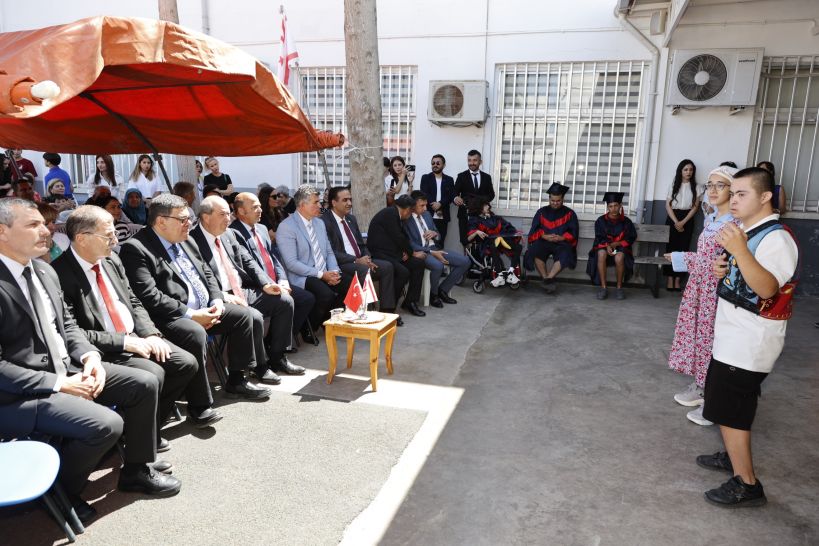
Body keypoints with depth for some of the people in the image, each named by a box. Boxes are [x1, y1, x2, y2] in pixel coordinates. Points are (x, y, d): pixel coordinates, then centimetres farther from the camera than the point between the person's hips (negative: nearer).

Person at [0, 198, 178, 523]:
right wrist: (59, 383, -20)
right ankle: (59, 490, 5)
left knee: (145, 384, 1)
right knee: (106, 423, -26)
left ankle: (136, 471, 18)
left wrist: (89, 356, -4)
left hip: (67, 368, 9)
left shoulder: (45, 272, 7)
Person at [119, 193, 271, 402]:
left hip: (204, 309, 9)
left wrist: (217, 301, 0)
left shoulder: (184, 241, 14)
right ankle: (199, 406, -20)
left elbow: (207, 273, 19)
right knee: (195, 334, -35)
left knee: (242, 315, 4)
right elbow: (149, 296, -22)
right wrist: (191, 314, -21)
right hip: (170, 318, -9)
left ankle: (237, 380, 16)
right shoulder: (135, 248, -13)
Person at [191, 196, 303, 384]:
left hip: (244, 291, 8)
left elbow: (247, 261, 14)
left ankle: (277, 357, 9)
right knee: (254, 317, -30)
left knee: (285, 300, -4)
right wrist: (222, 296, -26)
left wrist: (266, 284, 0)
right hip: (221, 299, -8)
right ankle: (260, 366, -3)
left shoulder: (228, 234, 13)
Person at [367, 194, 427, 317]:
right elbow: (397, 237, -16)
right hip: (379, 254, -10)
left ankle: (410, 302, 7)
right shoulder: (389, 213, -13)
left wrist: (407, 251, 1)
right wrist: (410, 252, -1)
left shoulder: (396, 215, 17)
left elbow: (403, 237, 22)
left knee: (418, 263, 2)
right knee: (403, 272, -28)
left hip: (392, 253, 10)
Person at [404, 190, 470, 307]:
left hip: (435, 248, 8)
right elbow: (411, 244, -16)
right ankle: (433, 294, -7)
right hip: (420, 252, -8)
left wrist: (435, 234, -6)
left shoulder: (427, 214, 14)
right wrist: (432, 253, -22)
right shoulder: (406, 219, -9)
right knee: (438, 266, -38)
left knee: (465, 261, -7)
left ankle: (442, 290, 6)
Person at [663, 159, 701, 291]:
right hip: (672, 219, 0)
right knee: (671, 248, -3)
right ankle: (670, 279, 1)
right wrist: (676, 222, -10)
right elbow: (668, 205, -1)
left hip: (687, 220, 0)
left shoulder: (696, 187, 4)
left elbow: (695, 207, -1)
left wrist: (683, 222, -11)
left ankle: (678, 280, 4)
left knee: (683, 249, 0)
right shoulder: (674, 185, 4)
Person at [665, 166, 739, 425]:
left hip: (718, 291, -8)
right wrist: (678, 257, 24)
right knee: (696, 334, 15)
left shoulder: (737, 223, -16)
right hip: (698, 287, 8)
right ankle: (698, 387, 31)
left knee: (712, 340, 0)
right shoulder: (710, 219, 10)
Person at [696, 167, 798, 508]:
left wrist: (739, 251, -43)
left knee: (730, 410, -4)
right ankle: (732, 456, 37)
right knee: (723, 402, 20)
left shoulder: (776, 238, -19)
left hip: (749, 343, -10)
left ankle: (747, 485, 7)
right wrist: (721, 269, 2)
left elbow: (767, 289, -32)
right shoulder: (746, 231, 12)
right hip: (732, 336, 10)